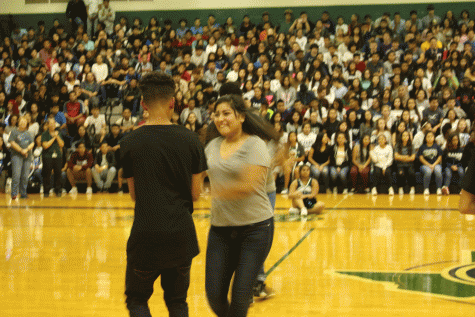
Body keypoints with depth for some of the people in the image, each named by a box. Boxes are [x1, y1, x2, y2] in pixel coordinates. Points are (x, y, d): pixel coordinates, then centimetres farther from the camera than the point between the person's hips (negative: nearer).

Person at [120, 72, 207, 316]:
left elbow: (134, 194, 2)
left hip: (146, 234, -2)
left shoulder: (130, 143, -5)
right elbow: (195, 193, 2)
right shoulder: (190, 140, -2)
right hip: (182, 233, 2)